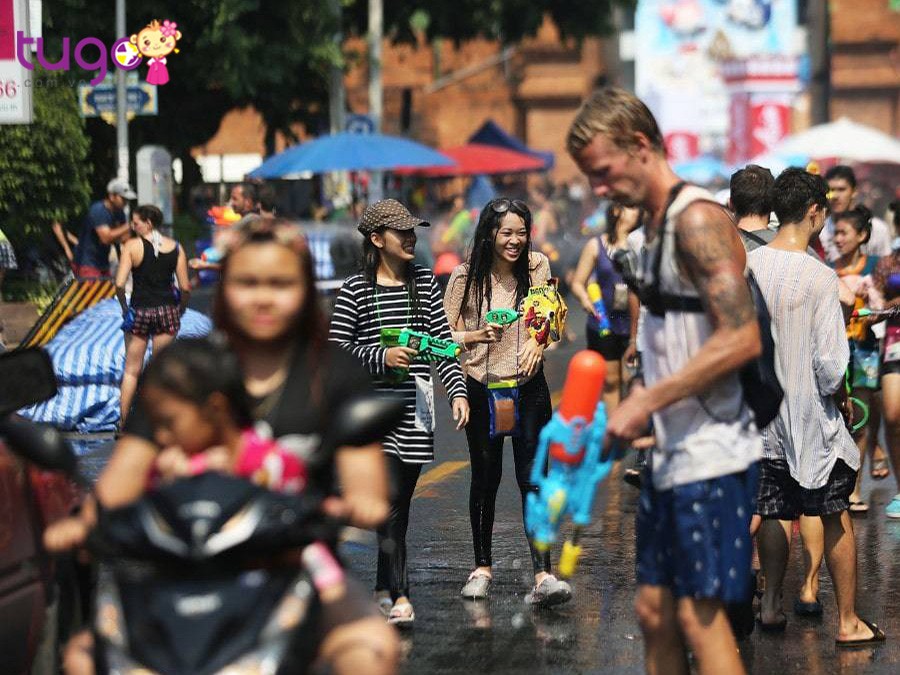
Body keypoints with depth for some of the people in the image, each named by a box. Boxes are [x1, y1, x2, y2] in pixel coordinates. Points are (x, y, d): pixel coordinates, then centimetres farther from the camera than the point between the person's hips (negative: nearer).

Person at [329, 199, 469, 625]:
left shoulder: (424, 282, 10)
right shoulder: (356, 290, -2)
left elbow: (443, 340, 9)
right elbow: (335, 347, -3)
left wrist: (457, 391, 0)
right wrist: (381, 357, -17)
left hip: (416, 405, 4)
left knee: (401, 502, 9)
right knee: (390, 499, -13)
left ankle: (384, 589, 22)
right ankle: (400, 598, -17)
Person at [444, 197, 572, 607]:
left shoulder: (537, 266, -1)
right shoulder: (465, 277, -7)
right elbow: (444, 334, -3)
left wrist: (538, 342, -10)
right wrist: (475, 336, -22)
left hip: (528, 389, 1)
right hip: (482, 390, 0)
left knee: (533, 478, -7)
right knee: (485, 479, 12)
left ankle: (542, 577, -12)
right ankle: (482, 567, 28)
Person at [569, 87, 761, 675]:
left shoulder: (697, 219, -14)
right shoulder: (658, 224, 15)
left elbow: (742, 339, -22)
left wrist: (647, 402, -19)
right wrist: (636, 410, 10)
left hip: (712, 452, -9)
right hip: (672, 454, 9)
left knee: (701, 615, -6)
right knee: (655, 609, 12)